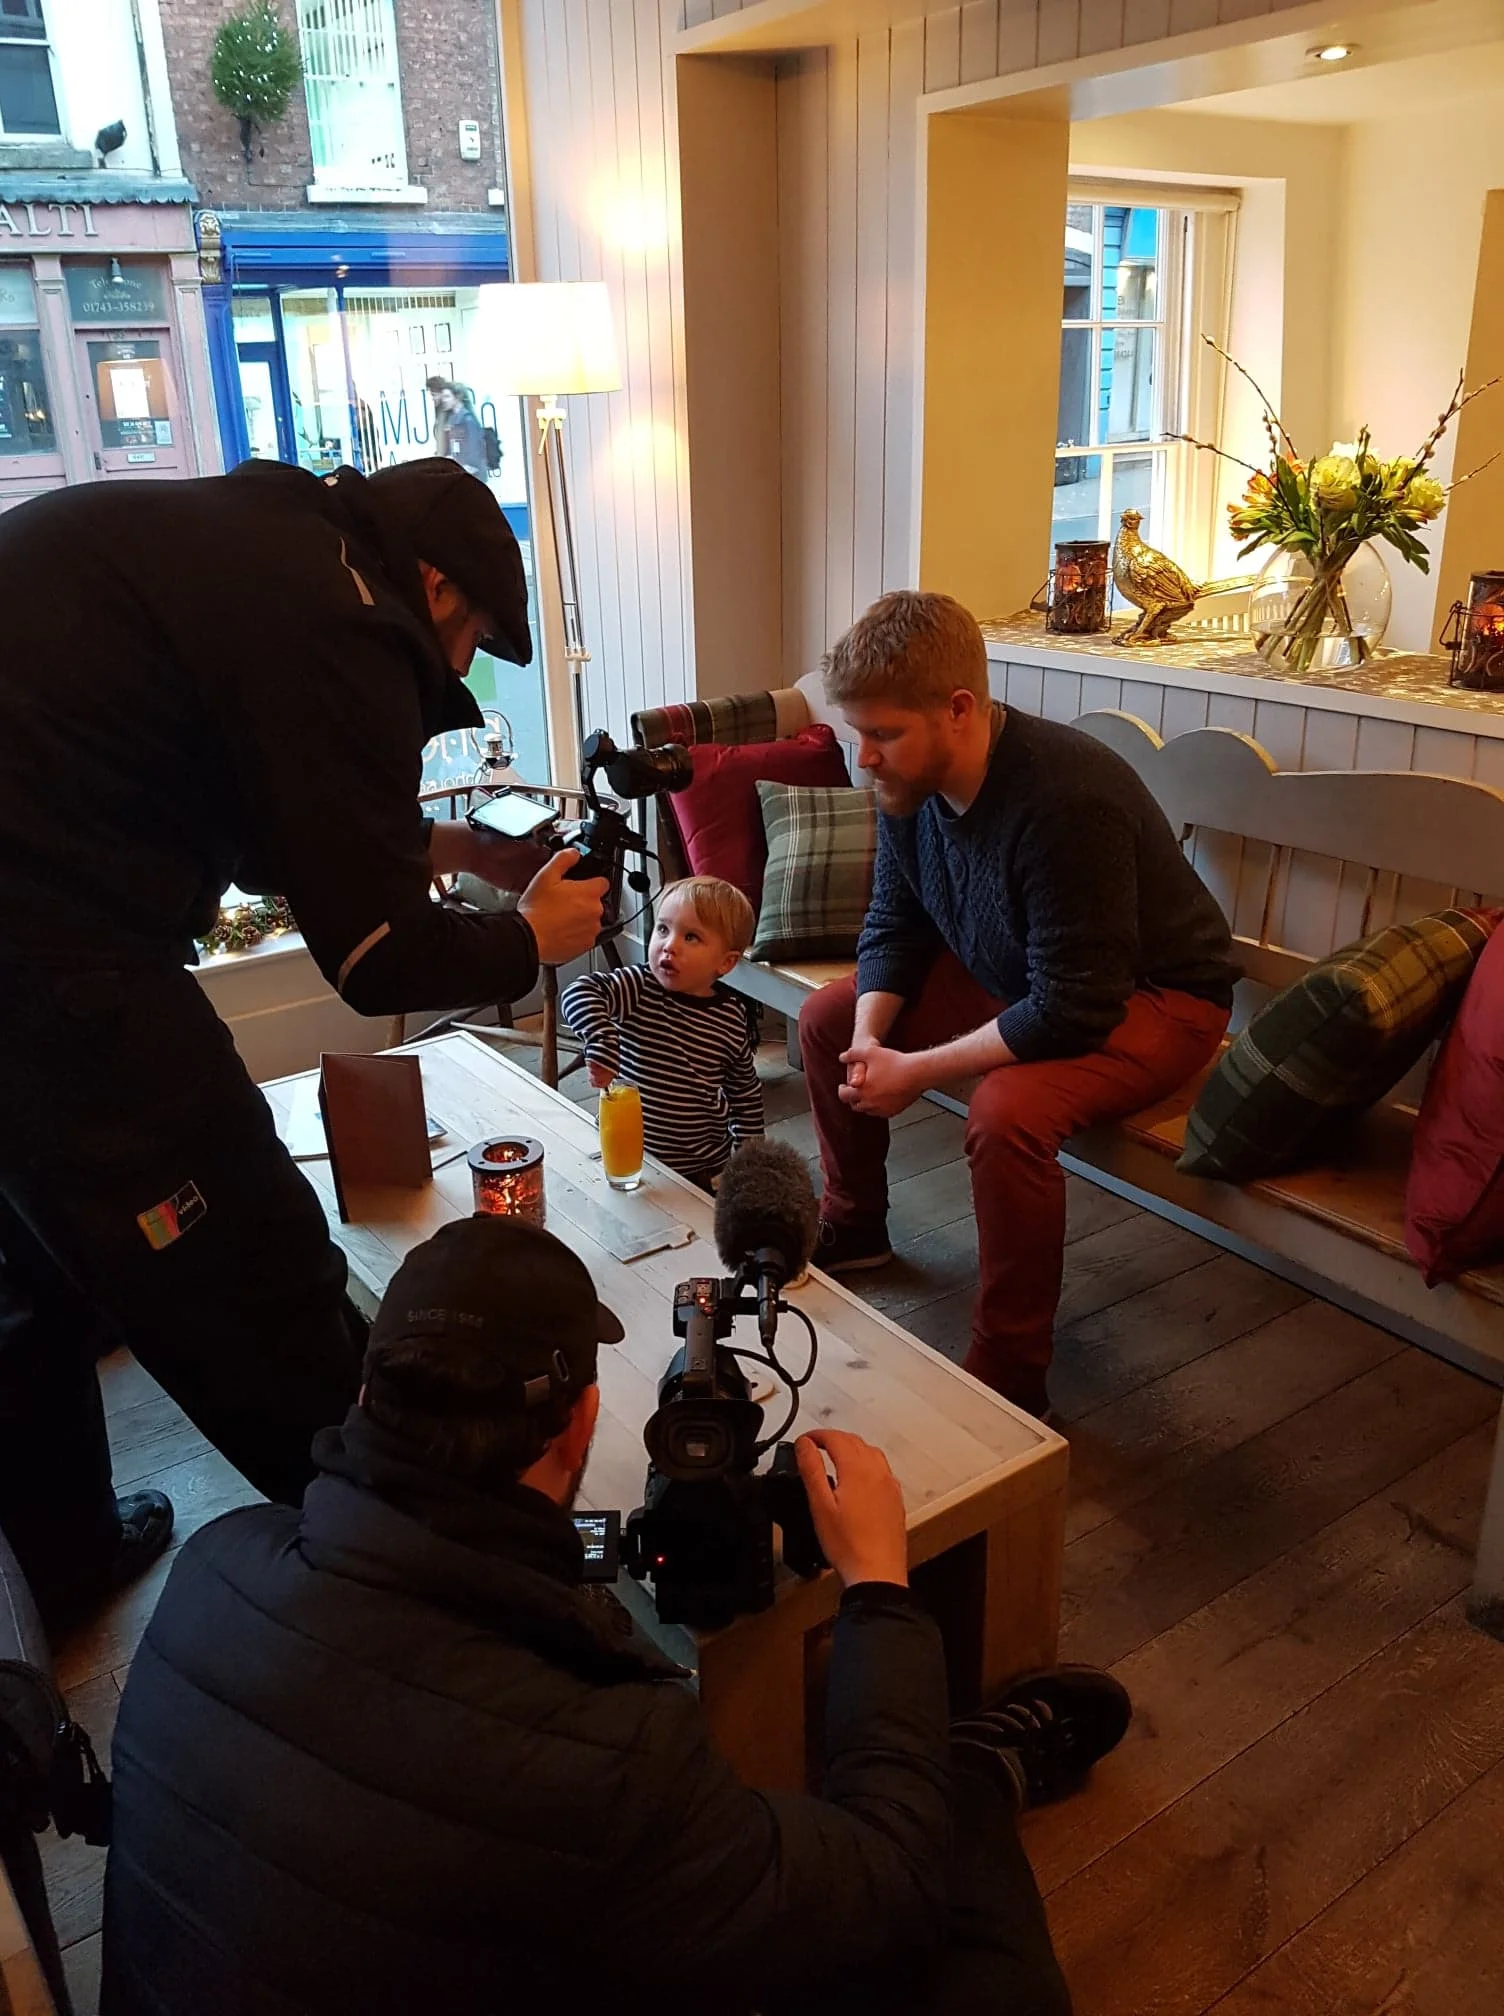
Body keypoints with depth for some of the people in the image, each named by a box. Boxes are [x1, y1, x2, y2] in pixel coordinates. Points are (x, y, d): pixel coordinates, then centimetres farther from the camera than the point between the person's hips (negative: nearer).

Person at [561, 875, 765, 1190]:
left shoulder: (734, 1019, -6)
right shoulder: (639, 989, -14)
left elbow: (745, 1093, 7)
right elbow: (579, 992, -32)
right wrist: (601, 1042, -48)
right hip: (630, 1160, -1)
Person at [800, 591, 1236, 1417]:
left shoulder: (1067, 801, -35)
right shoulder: (909, 782, -11)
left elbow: (1073, 1011, -33)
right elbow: (893, 925, 3)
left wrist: (915, 1071, -28)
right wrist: (870, 1038, -14)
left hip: (1150, 996, -8)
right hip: (1014, 972, 8)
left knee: (1008, 1112, -35)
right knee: (828, 1020, 4)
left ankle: (1009, 1380, -17)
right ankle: (852, 1224, 26)